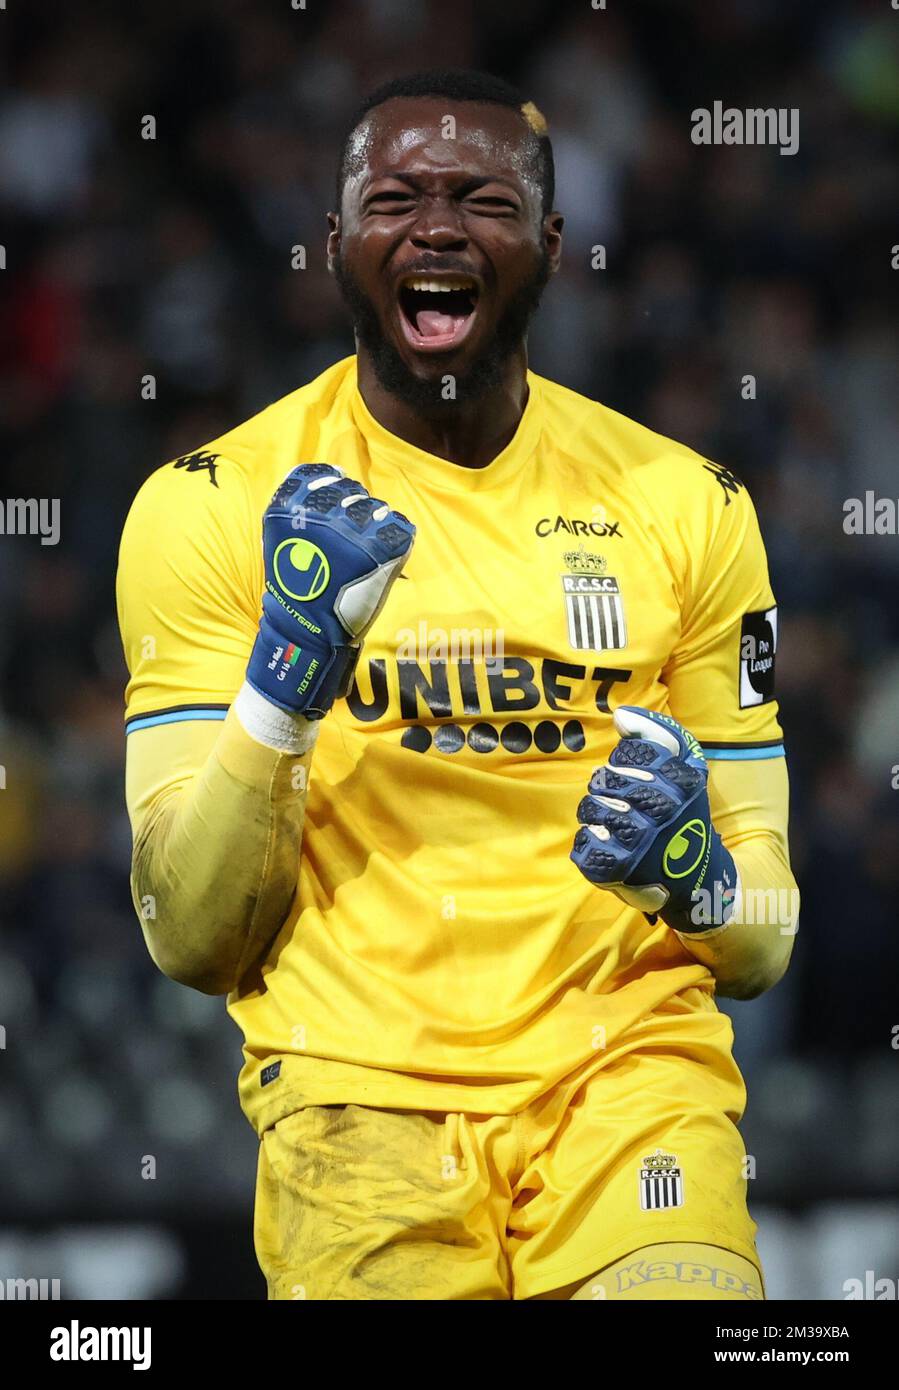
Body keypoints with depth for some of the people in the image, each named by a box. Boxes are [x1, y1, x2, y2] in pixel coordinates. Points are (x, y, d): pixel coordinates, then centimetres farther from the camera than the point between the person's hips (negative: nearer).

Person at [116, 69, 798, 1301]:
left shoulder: (682, 508, 10)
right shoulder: (215, 508, 4)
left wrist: (694, 878, -10)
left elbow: (763, 944, 14)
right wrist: (286, 674, -14)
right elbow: (192, 942, 0)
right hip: (360, 1088, 1)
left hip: (627, 1071, -1)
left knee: (681, 1290, -26)